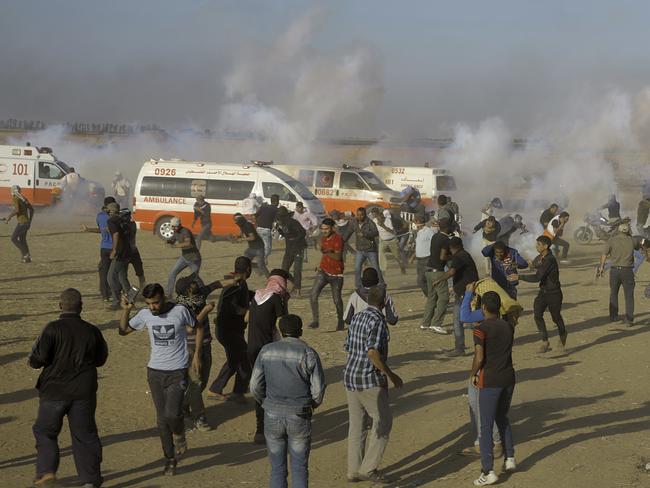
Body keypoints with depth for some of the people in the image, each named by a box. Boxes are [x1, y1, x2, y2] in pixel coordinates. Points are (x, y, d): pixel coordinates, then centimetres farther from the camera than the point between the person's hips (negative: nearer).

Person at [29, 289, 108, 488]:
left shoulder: (52, 329, -13)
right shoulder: (92, 331, -1)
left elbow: (37, 359, -15)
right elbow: (101, 359, 12)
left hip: (55, 390, -3)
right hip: (83, 392, 3)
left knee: (45, 431, 15)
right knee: (84, 434, 11)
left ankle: (47, 471, 1)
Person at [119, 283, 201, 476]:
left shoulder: (180, 311, -10)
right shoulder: (145, 314, -2)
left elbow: (198, 329, 5)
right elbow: (124, 330, 10)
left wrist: (197, 355, -1)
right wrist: (126, 310, -7)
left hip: (177, 372, -3)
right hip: (155, 372, 3)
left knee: (172, 413, -19)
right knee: (162, 418, 8)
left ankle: (179, 436, 15)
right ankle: (170, 459, 22)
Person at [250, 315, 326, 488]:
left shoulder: (266, 351, -2)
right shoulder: (309, 354, -9)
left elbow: (255, 386, -2)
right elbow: (318, 389, -9)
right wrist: (314, 404, 13)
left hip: (272, 416, 2)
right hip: (299, 418, -2)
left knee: (277, 469, 12)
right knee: (299, 469, 9)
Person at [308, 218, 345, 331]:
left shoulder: (338, 239, -14)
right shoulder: (324, 237, 9)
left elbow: (338, 256, -24)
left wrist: (327, 252, -37)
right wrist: (321, 265, 13)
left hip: (336, 274, -6)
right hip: (323, 271, 6)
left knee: (336, 299, 0)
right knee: (313, 295, -10)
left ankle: (340, 322, 22)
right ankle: (315, 321, -5)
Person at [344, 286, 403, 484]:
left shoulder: (356, 318, 9)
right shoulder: (377, 321, -16)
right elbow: (373, 353, -25)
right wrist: (391, 375, -16)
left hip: (350, 377, 8)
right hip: (370, 380, -8)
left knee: (356, 424, 12)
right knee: (383, 421, 2)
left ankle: (354, 470, 16)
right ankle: (368, 468, 0)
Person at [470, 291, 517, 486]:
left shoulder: (481, 329, -12)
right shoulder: (508, 327, 6)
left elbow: (479, 358, -18)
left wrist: (473, 374, 0)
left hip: (490, 381, -6)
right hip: (509, 378, 6)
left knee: (486, 426, 0)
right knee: (502, 419, 26)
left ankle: (488, 472, -1)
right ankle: (510, 458, 26)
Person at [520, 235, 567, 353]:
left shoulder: (550, 260, -26)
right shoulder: (540, 258, 1)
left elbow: (537, 277, -33)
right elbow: (534, 264, 30)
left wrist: (520, 277, -31)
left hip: (554, 293, -7)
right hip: (543, 291, 7)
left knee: (556, 317, 10)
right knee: (537, 314, -12)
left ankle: (562, 337, 41)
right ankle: (545, 342, -7)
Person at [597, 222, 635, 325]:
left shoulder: (611, 240, -5)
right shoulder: (631, 240, -1)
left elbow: (604, 254, -5)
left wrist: (601, 267, 8)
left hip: (615, 270, 1)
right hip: (627, 270, -1)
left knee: (613, 293, 19)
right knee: (629, 295, 2)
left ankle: (613, 316, 24)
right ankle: (629, 319, -6)